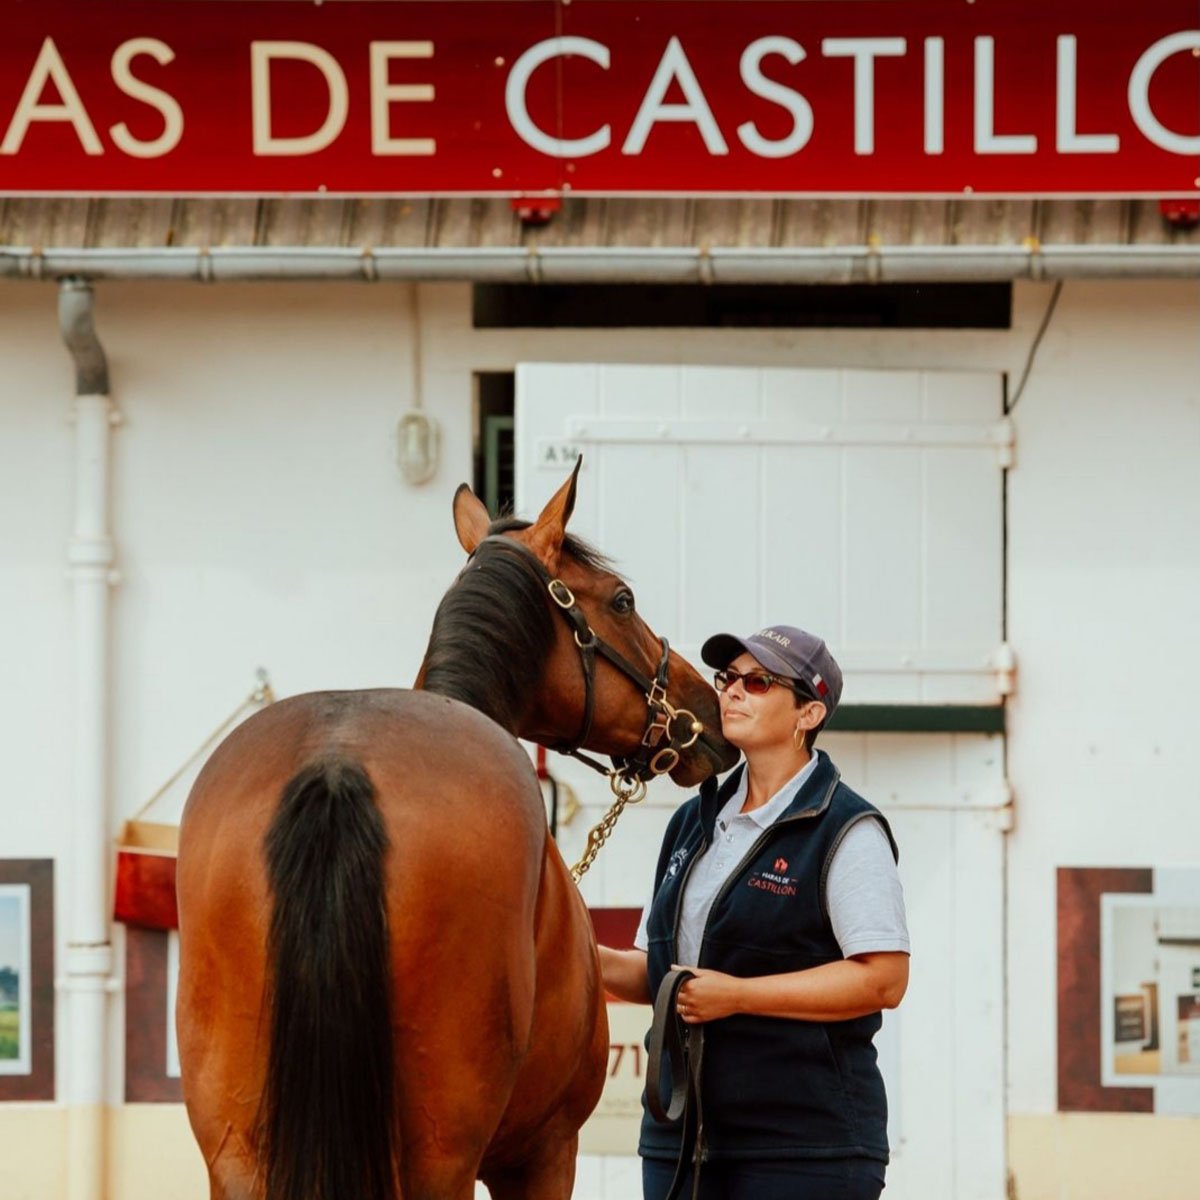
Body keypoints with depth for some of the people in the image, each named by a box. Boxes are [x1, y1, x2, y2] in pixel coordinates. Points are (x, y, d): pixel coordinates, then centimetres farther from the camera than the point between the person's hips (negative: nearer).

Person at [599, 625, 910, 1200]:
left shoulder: (846, 833, -6)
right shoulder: (693, 824, 16)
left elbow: (884, 979, -16)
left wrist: (737, 994, -19)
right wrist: (594, 960, -2)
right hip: (680, 1135, 7)